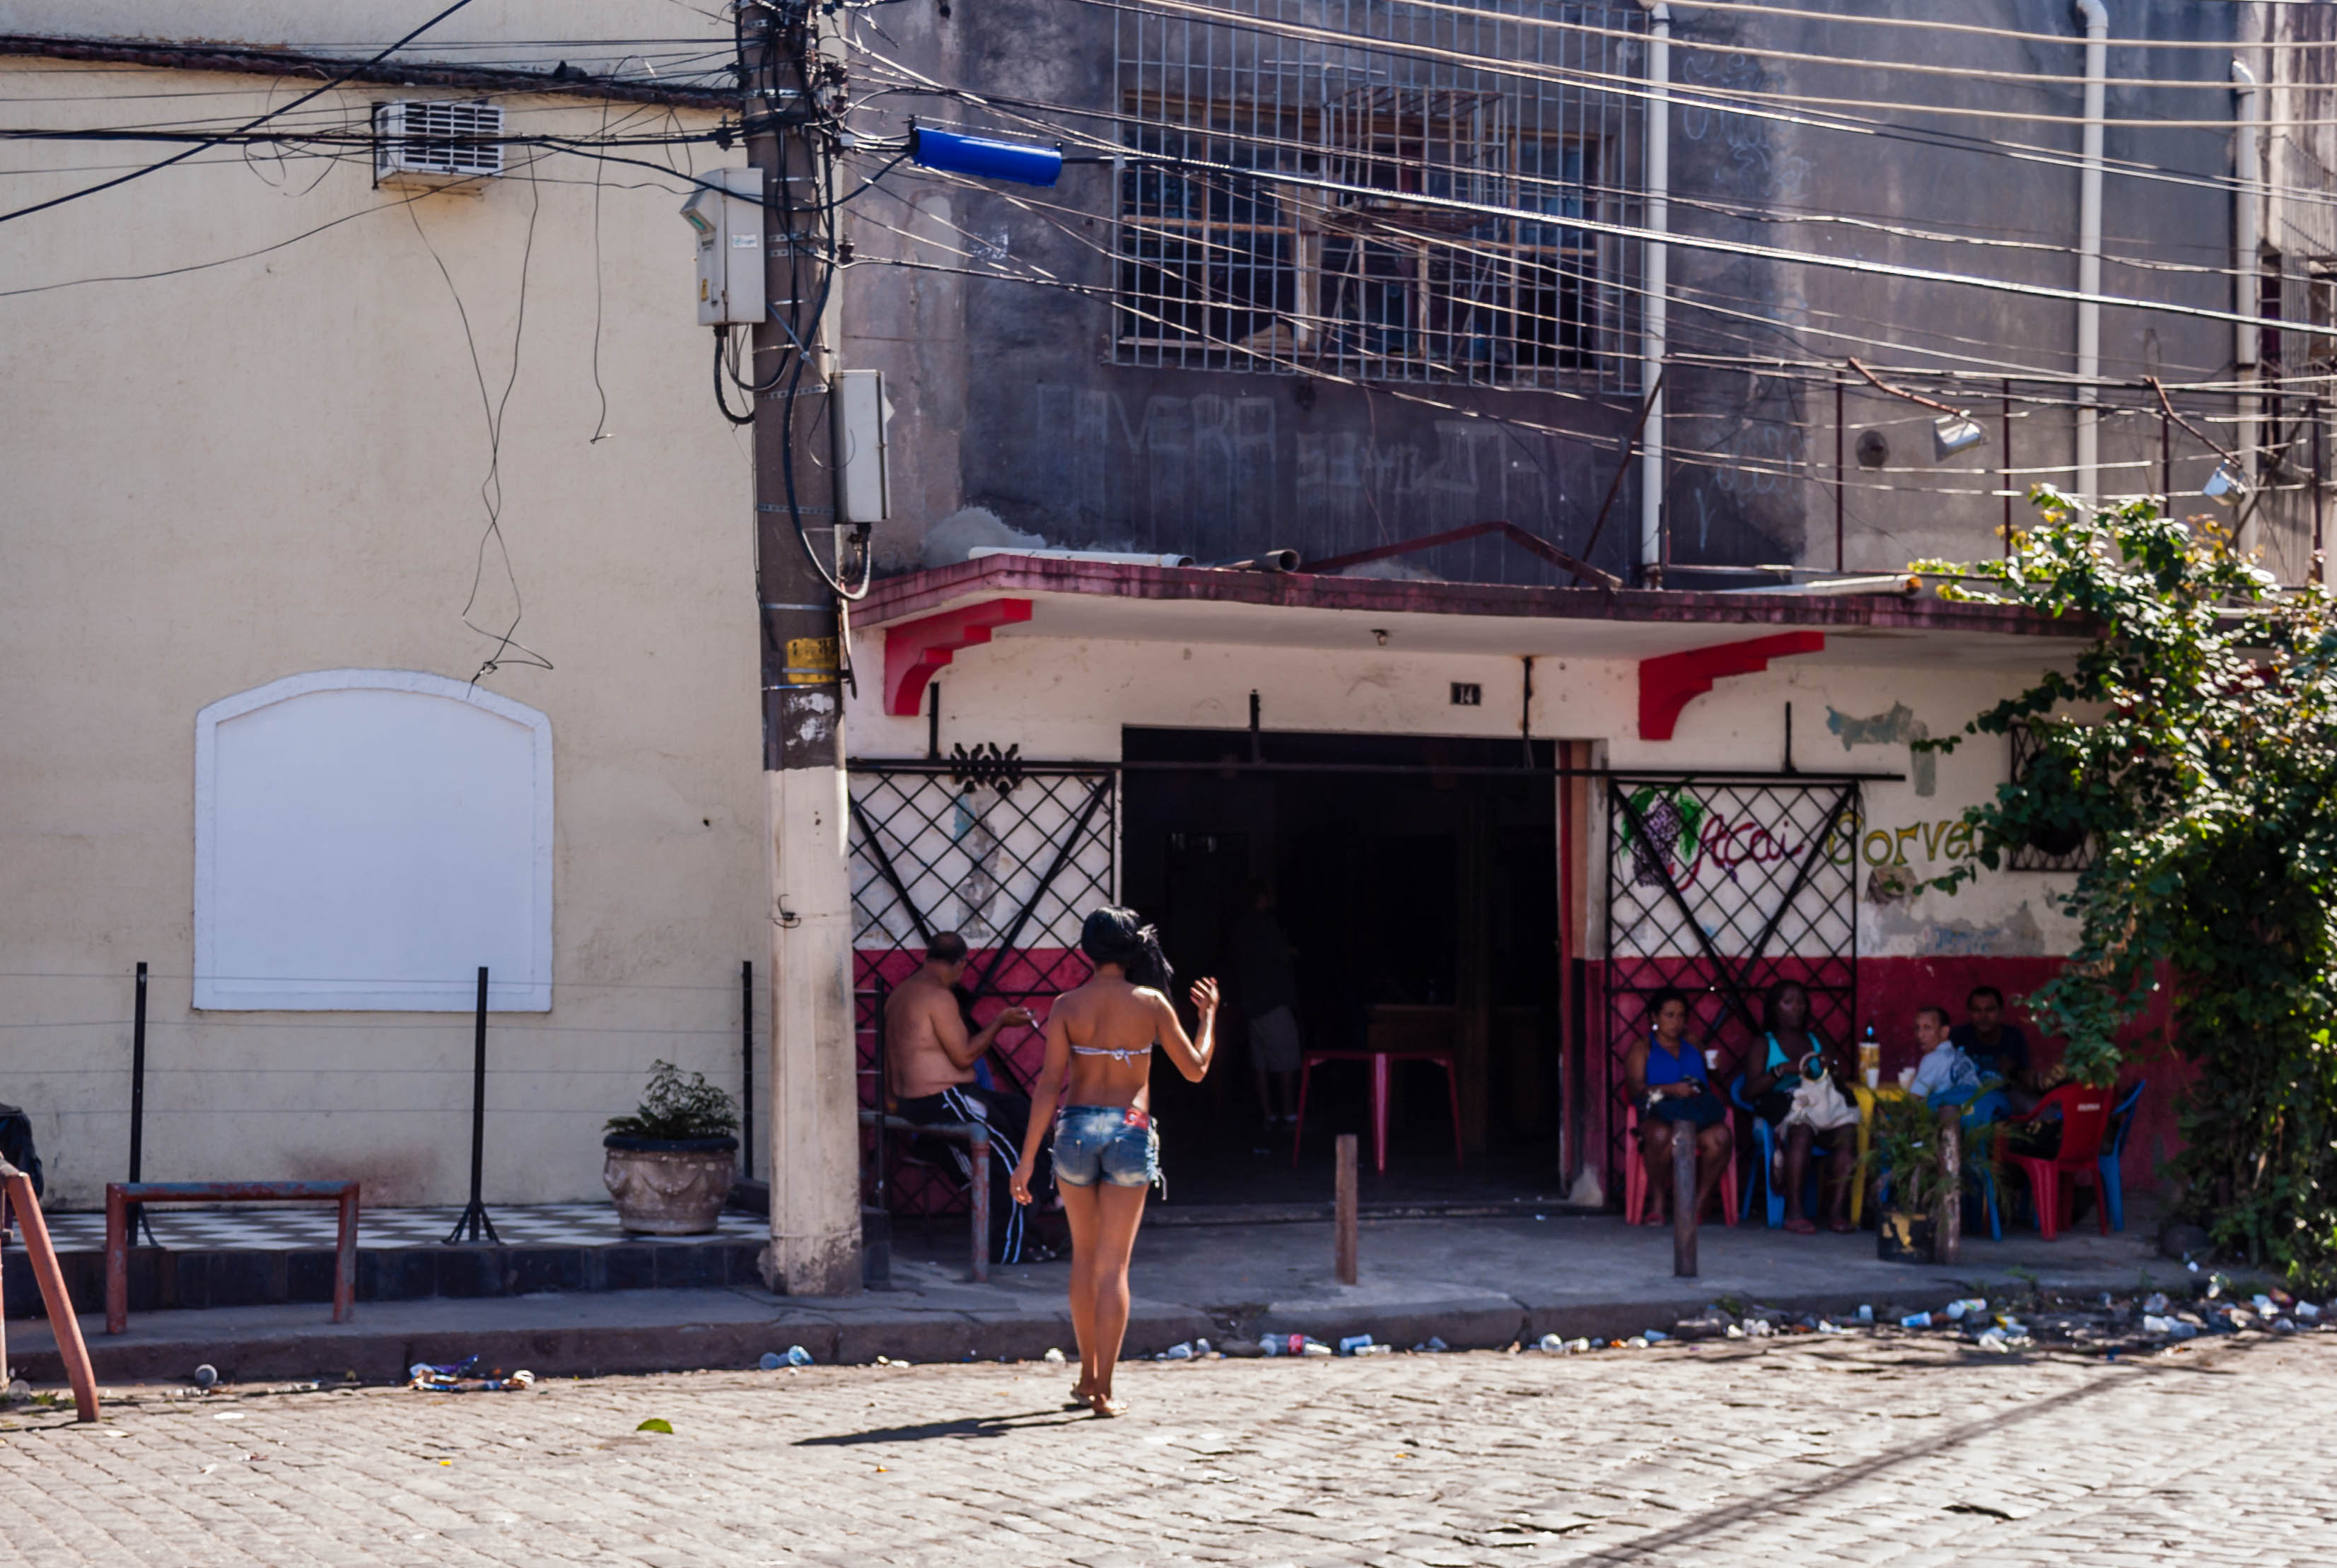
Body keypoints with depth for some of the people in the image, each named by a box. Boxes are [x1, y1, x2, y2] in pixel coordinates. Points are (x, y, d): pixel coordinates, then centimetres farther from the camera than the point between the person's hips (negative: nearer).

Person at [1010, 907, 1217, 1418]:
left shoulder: (1067, 1005, -2)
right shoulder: (1150, 1003, -4)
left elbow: (1050, 1083, -6)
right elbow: (1195, 1069, 3)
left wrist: (1028, 1158, -4)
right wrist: (1209, 1015, 19)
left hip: (1077, 1126, 2)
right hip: (1131, 1130, -2)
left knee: (1084, 1254, 19)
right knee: (1113, 1264, 0)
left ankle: (1087, 1376, 27)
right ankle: (1103, 1391, -3)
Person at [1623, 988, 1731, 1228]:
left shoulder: (1695, 1049, 29)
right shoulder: (1642, 1051, 17)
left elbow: (1710, 1084, 25)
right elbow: (1636, 1089, 1)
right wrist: (1671, 1090, -14)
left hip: (1698, 1116, 3)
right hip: (1658, 1116, -3)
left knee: (1720, 1136, -34)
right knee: (1662, 1135, -42)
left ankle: (1699, 1203, -23)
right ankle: (1658, 1203, -23)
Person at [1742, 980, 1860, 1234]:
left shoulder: (1816, 1041, 26)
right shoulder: (1766, 1045, 14)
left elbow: (1844, 1079, 19)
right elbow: (1750, 1091, 1)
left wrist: (1833, 1068, -3)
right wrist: (1782, 1070, -10)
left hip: (1823, 1107, 3)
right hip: (1785, 1109, -3)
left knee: (1847, 1132, -30)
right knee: (1801, 1132, -38)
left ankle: (1837, 1211, -34)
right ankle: (1794, 1212, -39)